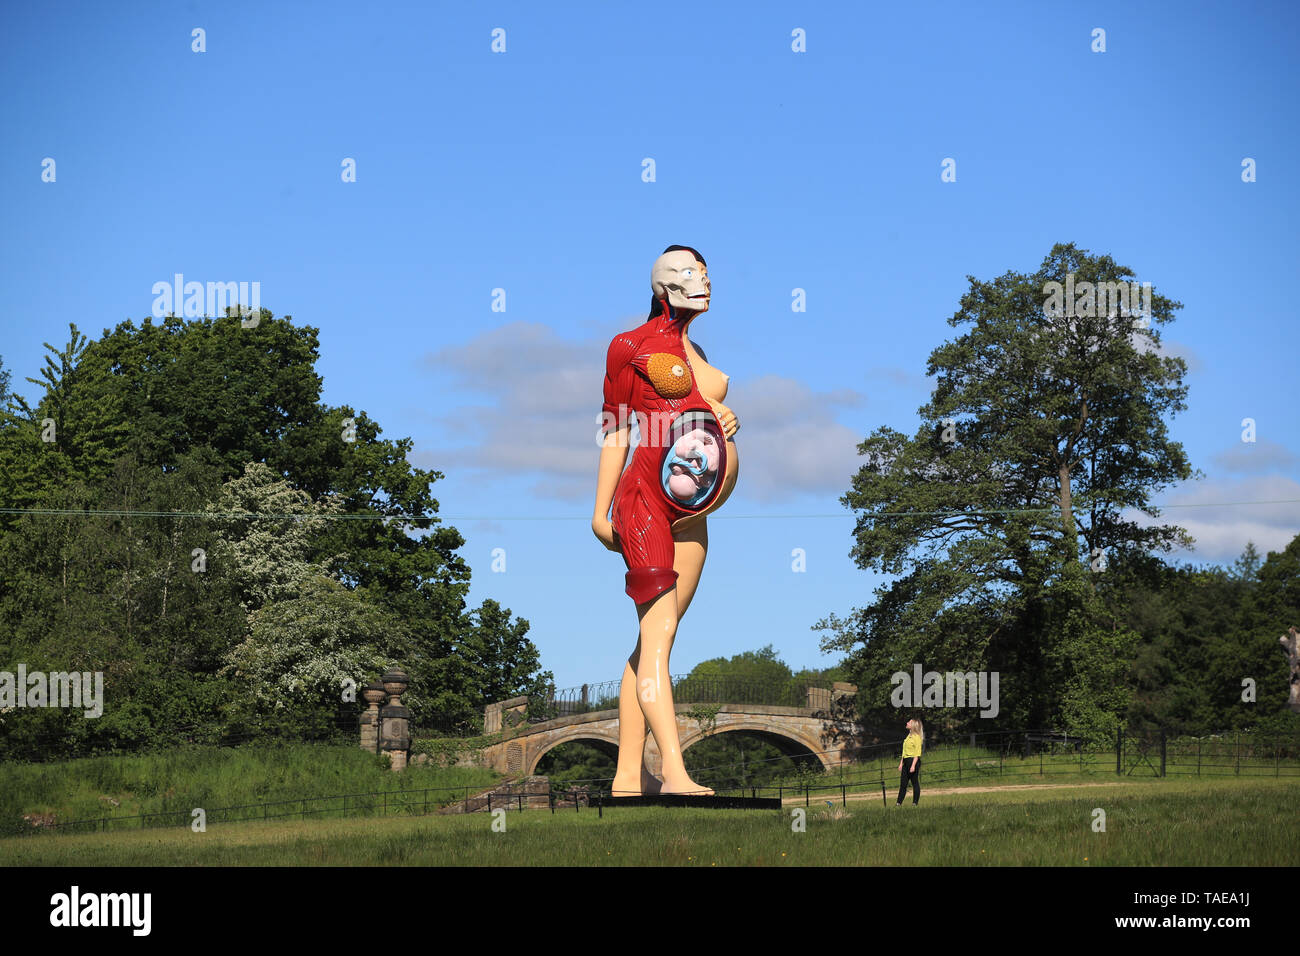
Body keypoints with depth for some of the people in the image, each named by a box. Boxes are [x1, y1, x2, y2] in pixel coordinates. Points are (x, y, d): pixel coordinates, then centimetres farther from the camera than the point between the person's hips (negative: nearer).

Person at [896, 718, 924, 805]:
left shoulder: (917, 737, -10)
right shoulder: (909, 736, 16)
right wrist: (901, 763, 17)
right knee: (903, 783, 6)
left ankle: (915, 803, 3)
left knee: (915, 783, -2)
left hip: (913, 760, -9)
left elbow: (917, 753, -14)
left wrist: (913, 765, -21)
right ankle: (899, 803, 7)